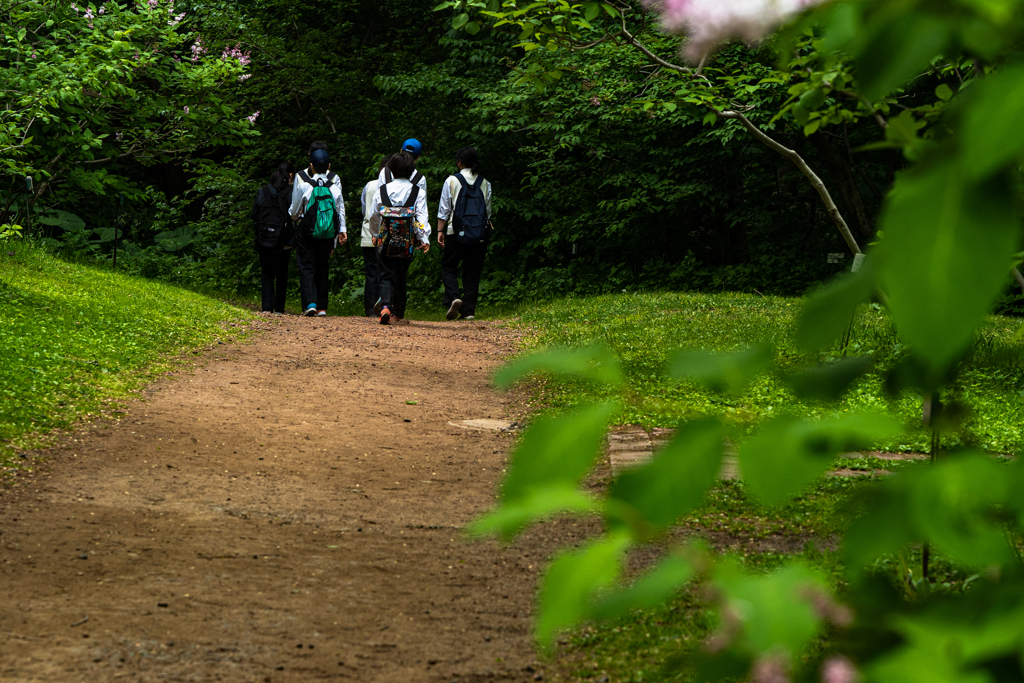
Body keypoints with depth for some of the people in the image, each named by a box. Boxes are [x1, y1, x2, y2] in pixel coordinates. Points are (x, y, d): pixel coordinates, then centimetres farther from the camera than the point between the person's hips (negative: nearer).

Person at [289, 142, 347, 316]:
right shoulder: (334, 180, -3)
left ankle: (310, 303, -15)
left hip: (307, 230, -3)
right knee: (322, 268, 13)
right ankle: (322, 307, 12)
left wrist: (296, 216, 22)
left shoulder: (301, 179, -9)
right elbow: (340, 207, 2)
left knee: (306, 267, 2)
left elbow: (295, 209, -1)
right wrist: (342, 230, 10)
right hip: (328, 232, 3)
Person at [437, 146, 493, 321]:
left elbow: (444, 208, -2)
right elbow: (488, 210, 9)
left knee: (448, 267, 9)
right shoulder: (485, 183, 5)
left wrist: (440, 231, 3)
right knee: (472, 272, 7)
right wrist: (488, 226, 19)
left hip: (456, 231, -3)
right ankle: (469, 310, 4)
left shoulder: (452, 180, -2)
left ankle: (453, 297, -15)